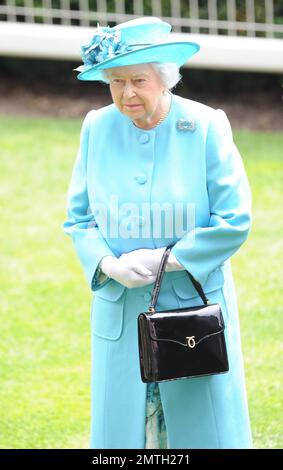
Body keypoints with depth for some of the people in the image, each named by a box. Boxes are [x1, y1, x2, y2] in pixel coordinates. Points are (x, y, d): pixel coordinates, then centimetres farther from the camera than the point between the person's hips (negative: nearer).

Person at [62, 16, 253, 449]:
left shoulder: (205, 127, -9)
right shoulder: (98, 128, 1)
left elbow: (235, 220, -9)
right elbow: (78, 217, 7)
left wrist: (165, 260, -15)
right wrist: (109, 265, -12)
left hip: (195, 308, -3)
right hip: (121, 311, 3)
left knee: (203, 425, 3)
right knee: (121, 426, 5)